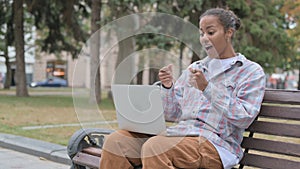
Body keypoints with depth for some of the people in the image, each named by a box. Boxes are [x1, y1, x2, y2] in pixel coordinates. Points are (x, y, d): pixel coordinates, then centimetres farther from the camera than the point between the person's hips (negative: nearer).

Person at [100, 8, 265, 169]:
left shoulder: (252, 71, 6)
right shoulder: (194, 68, 22)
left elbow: (244, 118, -9)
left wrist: (207, 89, -15)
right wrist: (168, 87, -1)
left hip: (214, 142, -6)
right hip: (179, 132, 6)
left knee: (155, 147, -34)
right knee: (116, 141, -16)